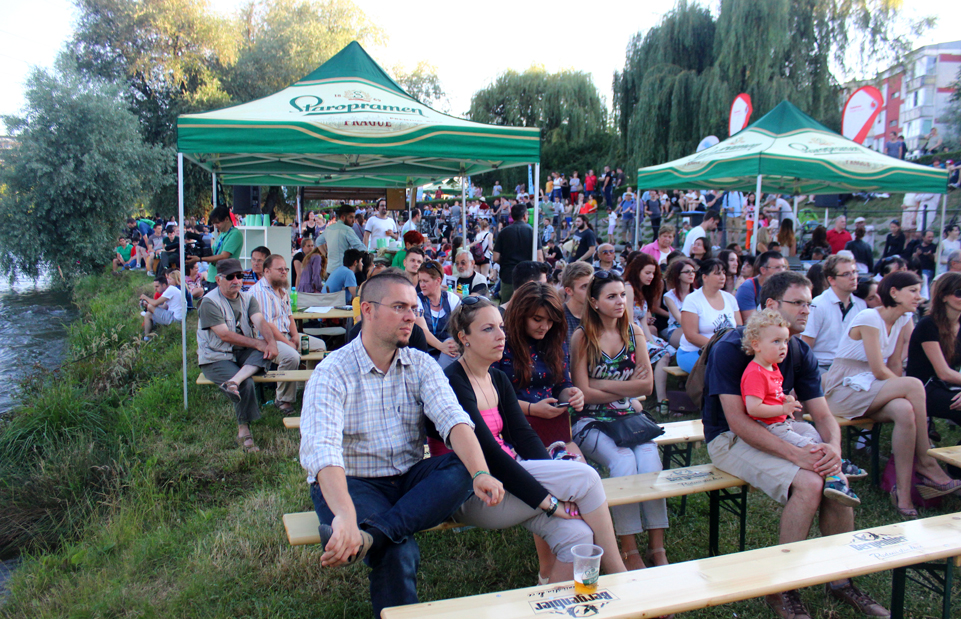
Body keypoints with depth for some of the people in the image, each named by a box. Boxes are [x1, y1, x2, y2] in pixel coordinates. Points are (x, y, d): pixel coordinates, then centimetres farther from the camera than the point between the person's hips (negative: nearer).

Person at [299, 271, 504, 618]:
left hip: (410, 478, 5)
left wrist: (480, 474, -34)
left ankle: (369, 534, -33)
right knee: (397, 551, -32)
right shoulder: (332, 374, -12)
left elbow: (452, 419, -14)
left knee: (465, 466, -25)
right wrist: (345, 514, -45)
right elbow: (321, 449, -27)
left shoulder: (421, 366, 2)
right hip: (353, 482, -5)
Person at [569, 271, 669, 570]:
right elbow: (583, 393, -10)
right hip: (591, 421, -3)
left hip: (627, 417, 4)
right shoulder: (582, 337, -4)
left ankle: (657, 548, -17)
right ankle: (629, 551, -18)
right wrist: (627, 388, -7)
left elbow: (647, 384, 2)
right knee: (623, 460, -28)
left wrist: (604, 384, -8)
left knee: (650, 459, -24)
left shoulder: (633, 331, 8)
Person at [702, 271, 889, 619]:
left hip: (779, 433, 7)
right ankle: (781, 589, -10)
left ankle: (840, 580, 4)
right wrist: (795, 455, -30)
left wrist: (833, 447, -19)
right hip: (730, 440, -7)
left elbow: (822, 414, 4)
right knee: (808, 483, -26)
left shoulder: (801, 354, 5)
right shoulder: (732, 348, -18)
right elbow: (737, 421, -24)